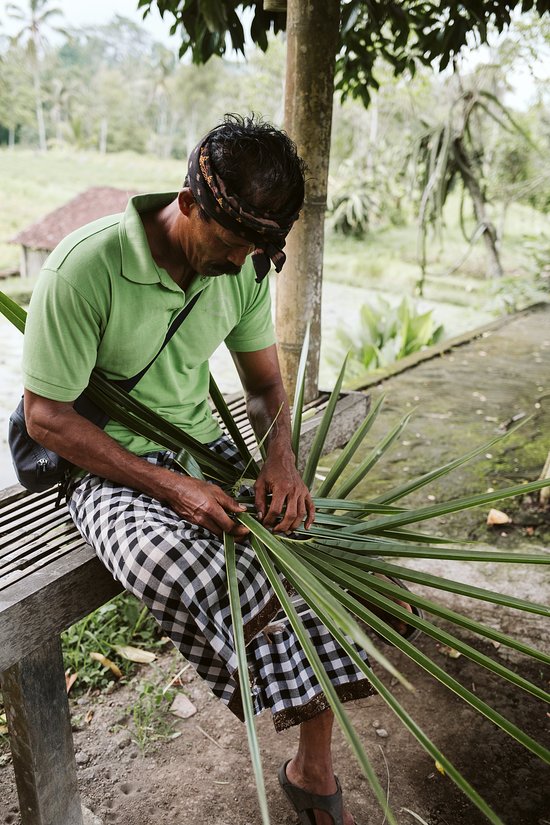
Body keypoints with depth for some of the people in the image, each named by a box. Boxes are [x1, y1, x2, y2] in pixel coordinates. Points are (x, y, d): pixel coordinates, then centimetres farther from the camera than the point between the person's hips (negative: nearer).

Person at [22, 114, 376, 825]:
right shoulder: (85, 267, -22)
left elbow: (265, 381, 8)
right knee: (181, 565, -36)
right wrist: (170, 486, -23)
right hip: (109, 466, -5)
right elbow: (46, 419, -17)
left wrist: (280, 458, -13)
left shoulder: (243, 266, -3)